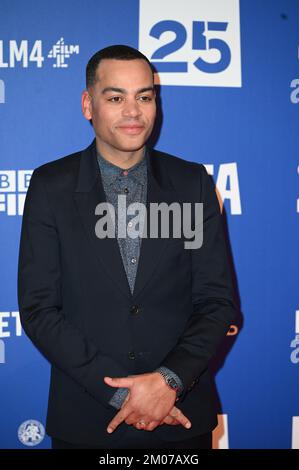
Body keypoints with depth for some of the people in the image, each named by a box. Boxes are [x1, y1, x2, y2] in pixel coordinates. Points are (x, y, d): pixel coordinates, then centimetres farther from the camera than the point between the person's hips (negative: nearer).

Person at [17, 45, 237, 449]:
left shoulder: (193, 182, 0)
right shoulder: (50, 186, -3)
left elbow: (218, 301, -1)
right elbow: (38, 308, -7)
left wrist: (171, 380, -16)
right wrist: (118, 389, -14)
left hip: (181, 414, 1)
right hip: (85, 419, -1)